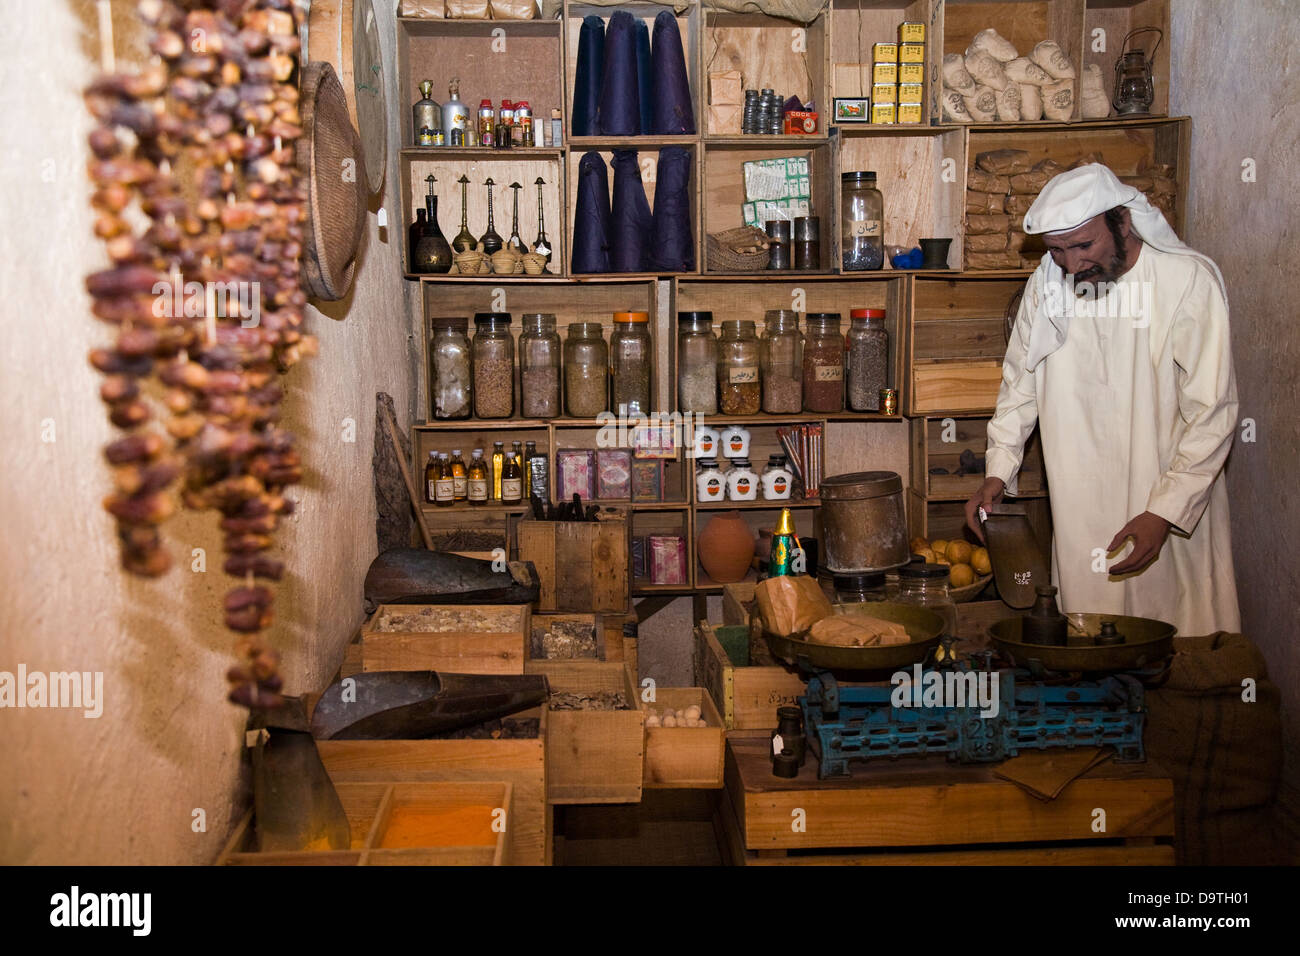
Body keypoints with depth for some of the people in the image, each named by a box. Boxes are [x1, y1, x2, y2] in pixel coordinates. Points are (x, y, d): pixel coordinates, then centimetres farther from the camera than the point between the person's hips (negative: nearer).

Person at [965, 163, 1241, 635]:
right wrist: (997, 471, 5)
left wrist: (1164, 513, -18)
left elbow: (1212, 412, -12)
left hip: (1173, 513, -3)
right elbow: (1020, 383, 14)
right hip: (1081, 516, 3)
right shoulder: (1046, 283, 1)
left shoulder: (1189, 280, -12)